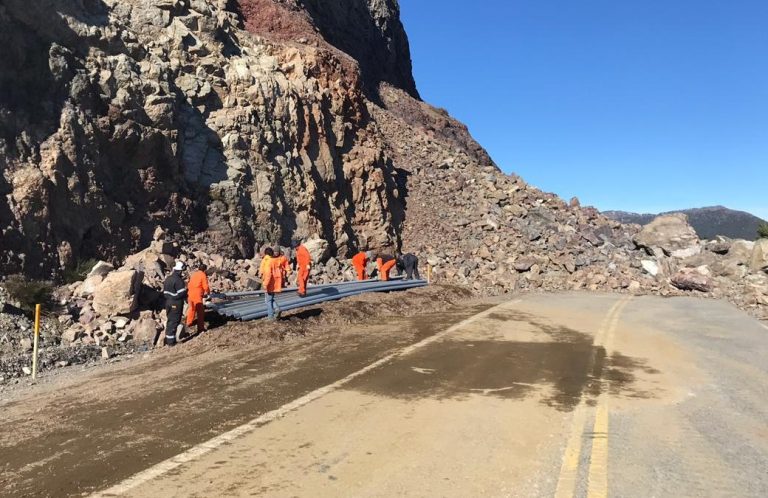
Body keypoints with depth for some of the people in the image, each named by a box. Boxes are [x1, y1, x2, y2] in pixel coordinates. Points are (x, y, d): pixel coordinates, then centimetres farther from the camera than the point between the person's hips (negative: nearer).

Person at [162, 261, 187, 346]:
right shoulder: (179, 280, -19)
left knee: (169, 320, 17)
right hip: (176, 304, -8)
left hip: (168, 302, 8)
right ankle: (171, 341, 3)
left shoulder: (168, 279, 8)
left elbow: (164, 292, 12)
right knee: (174, 322, -1)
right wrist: (186, 290, -2)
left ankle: (167, 339, 24)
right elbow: (181, 294, -21)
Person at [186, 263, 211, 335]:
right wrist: (208, 292, 8)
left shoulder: (193, 274, 13)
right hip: (197, 296, -7)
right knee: (200, 311, -2)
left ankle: (189, 322, 43)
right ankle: (200, 328, -2)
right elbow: (205, 286, -11)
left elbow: (189, 284, 17)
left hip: (190, 294, 7)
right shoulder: (203, 275, -8)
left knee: (192, 308, 26)